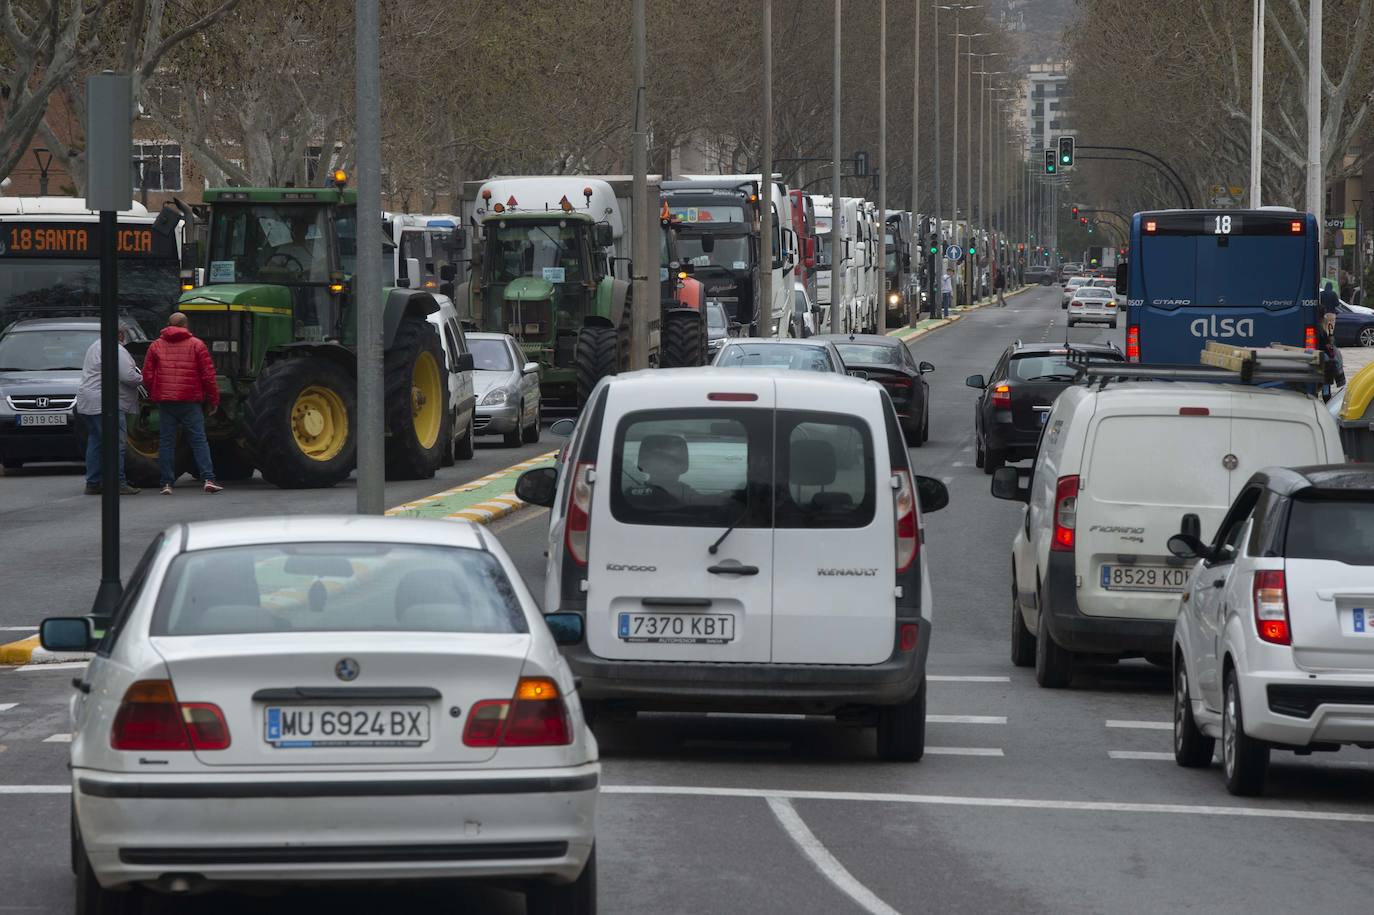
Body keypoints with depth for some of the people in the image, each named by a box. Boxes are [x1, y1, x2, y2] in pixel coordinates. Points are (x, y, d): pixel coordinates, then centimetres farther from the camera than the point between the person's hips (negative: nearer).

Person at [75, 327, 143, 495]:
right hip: (106, 403, -10)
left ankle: (92, 483, 12)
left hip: (89, 403, 10)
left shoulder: (94, 347, 20)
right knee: (116, 444, -9)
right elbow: (128, 377, -19)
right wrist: (140, 377, 4)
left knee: (95, 443, 12)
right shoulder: (117, 350, -11)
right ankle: (118, 483, -13)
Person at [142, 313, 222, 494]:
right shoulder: (196, 345, 1)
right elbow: (208, 375, -2)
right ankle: (208, 479, -10)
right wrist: (214, 399, 6)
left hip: (164, 401, 1)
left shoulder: (156, 346, 6)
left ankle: (167, 483, 1)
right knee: (199, 440, 0)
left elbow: (147, 376, 4)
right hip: (190, 402, -1)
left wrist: (153, 395, 19)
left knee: (166, 442, 5)